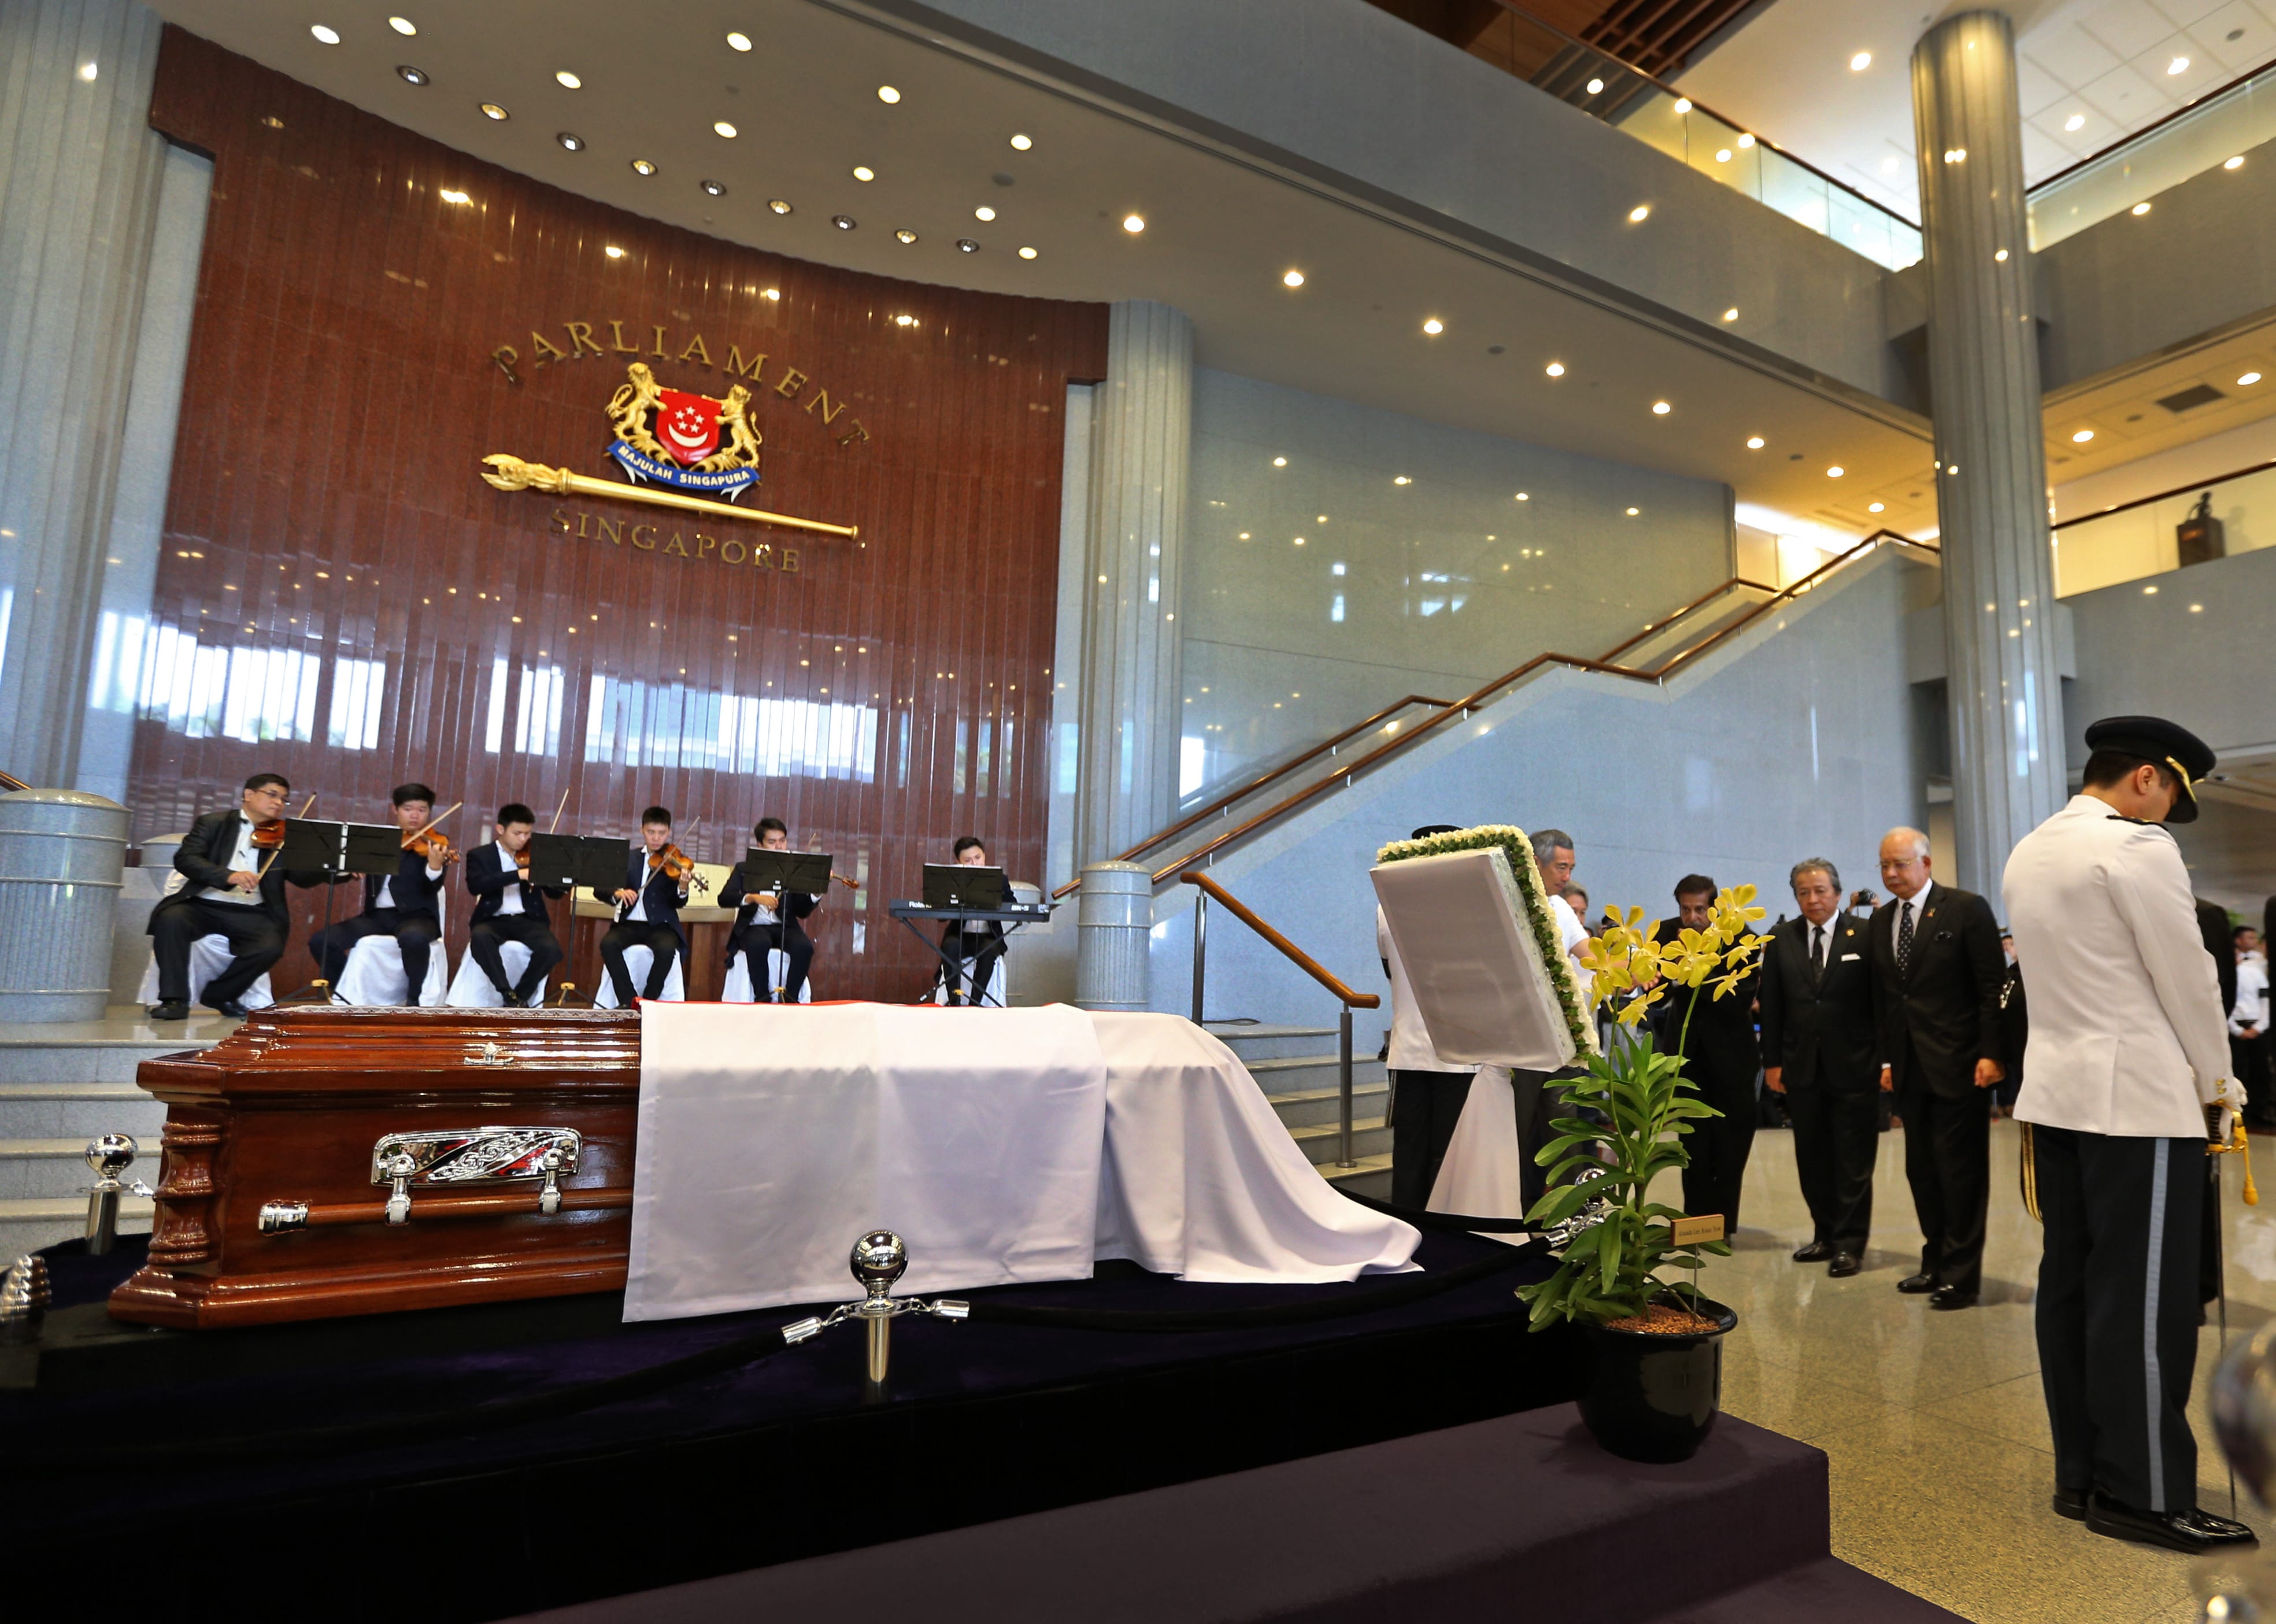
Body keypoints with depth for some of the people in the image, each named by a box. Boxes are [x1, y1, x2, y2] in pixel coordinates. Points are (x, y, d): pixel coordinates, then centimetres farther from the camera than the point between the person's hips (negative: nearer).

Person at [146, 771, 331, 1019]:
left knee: (271, 945, -27)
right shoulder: (213, 823, 9)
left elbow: (305, 877, 1)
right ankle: (174, 999, -18)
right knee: (170, 919, -31)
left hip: (250, 913, 1)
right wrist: (228, 876, -23)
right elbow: (184, 858, -6)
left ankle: (220, 995, 2)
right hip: (204, 905, -1)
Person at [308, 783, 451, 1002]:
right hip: (377, 915, 5)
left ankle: (415, 998, -18)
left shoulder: (434, 845, -1)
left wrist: (435, 865, -36)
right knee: (320, 941, -11)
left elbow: (432, 889, -15)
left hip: (416, 915, -5)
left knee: (413, 937, -39)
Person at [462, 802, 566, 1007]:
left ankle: (521, 996, -7)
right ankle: (508, 993, -24)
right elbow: (475, 886, -14)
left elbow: (555, 892, 8)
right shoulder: (480, 855, 7)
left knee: (551, 949, -28)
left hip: (529, 920, 1)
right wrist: (518, 875, -25)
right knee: (479, 938, -36)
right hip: (494, 920, -1)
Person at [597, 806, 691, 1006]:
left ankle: (649, 1000, -15)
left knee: (667, 948, -34)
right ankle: (628, 1000, -19)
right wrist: (617, 893, -17)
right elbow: (599, 889, 6)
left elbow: (677, 903, -6)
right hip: (629, 924, 2)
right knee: (608, 943, -29)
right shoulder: (628, 857, 11)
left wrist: (682, 889, -30)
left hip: (660, 925, -2)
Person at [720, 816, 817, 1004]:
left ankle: (790, 997, -15)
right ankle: (762, 996, -18)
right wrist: (754, 897, -25)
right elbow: (724, 899, -7)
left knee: (804, 946, -32)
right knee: (758, 943, -37)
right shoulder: (744, 868, 11)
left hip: (785, 927, 1)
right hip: (753, 927, -1)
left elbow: (801, 911, 4)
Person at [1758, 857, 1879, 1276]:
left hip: (1853, 1067, -3)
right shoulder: (1781, 939, 5)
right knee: (1812, 1158, 11)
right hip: (1801, 1067, 3)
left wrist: (1885, 1058, -8)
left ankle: (1850, 1243, 13)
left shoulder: (1865, 935, -3)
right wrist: (1772, 1061, 3)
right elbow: (1771, 1005, 6)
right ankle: (1826, 1234, 24)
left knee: (1853, 1159, 4)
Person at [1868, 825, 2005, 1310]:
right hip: (1909, 1067, 6)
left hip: (1958, 1064, -6)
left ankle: (1962, 1275, 11)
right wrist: (1886, 1057, 9)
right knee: (1921, 1169, 11)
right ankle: (1936, 1262, 22)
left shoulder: (1967, 908, -6)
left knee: (1960, 1169, 1)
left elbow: (1992, 987, -9)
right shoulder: (1880, 920, 10)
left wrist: (1990, 1053, -14)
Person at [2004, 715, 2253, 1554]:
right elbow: (2188, 979, -9)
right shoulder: (2136, 847, -13)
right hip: (2138, 1096, -8)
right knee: (2144, 1298, -1)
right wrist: (2218, 1084, 6)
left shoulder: (2028, 852, 12)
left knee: (2071, 1283, 11)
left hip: (2057, 1090, 8)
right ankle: (2145, 1494, 8)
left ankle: (2081, 1474, 19)